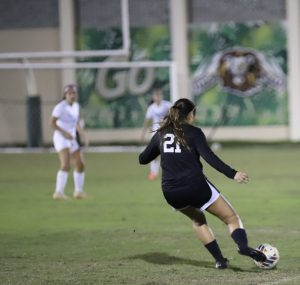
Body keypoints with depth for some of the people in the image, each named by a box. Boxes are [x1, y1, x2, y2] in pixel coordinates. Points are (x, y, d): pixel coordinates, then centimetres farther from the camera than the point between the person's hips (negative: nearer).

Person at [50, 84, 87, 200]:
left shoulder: (76, 106, 10)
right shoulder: (61, 107, -14)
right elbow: (52, 122, -19)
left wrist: (81, 133, 7)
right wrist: (64, 132, -27)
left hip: (71, 140, 8)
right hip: (61, 138, -8)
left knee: (80, 165, 12)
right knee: (66, 165, -24)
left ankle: (79, 191, 28)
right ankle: (58, 193, -28)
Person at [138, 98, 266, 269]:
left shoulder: (160, 134, 13)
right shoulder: (193, 133, -1)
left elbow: (143, 159, 23)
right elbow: (209, 157, -16)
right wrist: (233, 174, -21)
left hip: (171, 193, 5)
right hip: (195, 187, -5)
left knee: (198, 220, 30)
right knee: (231, 217, 3)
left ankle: (220, 260, 21)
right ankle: (243, 246, -26)